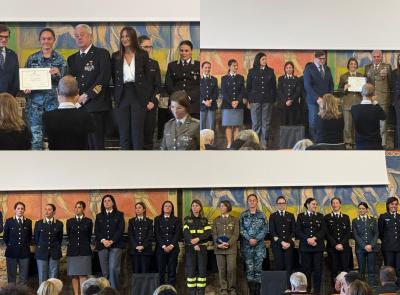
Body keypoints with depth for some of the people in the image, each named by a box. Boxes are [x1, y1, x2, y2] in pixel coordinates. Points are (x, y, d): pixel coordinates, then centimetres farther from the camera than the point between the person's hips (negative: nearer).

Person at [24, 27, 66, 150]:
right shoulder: (32, 58, 9)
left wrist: (58, 74, -15)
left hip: (53, 101, -1)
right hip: (34, 101, 1)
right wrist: (25, 88, -5)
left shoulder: (60, 59, 6)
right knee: (36, 136, -3)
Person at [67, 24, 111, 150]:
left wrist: (87, 95, -11)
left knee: (97, 143, -7)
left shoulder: (102, 54, 3)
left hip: (96, 105, -5)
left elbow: (104, 78, -8)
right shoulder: (72, 59, 20)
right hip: (78, 106, 5)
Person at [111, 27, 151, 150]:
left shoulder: (143, 55, 2)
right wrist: (115, 98, 0)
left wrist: (150, 99, -4)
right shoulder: (116, 56, 7)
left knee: (137, 132, -1)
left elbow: (148, 78, 2)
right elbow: (114, 79, 9)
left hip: (139, 96, -2)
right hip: (122, 97, 2)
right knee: (123, 133, 3)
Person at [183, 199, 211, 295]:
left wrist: (198, 239, -18)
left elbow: (208, 233, -2)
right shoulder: (187, 219, 8)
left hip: (202, 247, 1)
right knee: (191, 270, -5)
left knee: (202, 270, -3)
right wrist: (194, 244, -16)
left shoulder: (205, 220, 10)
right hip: (190, 247, -1)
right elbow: (186, 233, -4)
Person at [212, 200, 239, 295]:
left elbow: (236, 234, -2)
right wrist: (218, 244, -10)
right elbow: (214, 234, 7)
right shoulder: (216, 220, 13)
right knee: (221, 269, 0)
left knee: (231, 268, -9)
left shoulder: (234, 220, 6)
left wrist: (228, 243, -16)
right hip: (219, 248, 2)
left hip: (231, 248, -2)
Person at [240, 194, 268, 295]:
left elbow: (265, 229, 1)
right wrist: (249, 239, -13)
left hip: (259, 245, 0)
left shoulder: (262, 215, 7)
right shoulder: (243, 215, 7)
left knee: (258, 268, -2)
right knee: (249, 269, -1)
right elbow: (242, 230, 0)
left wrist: (256, 239, -10)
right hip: (247, 245, 0)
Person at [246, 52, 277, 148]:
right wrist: (249, 100, 0)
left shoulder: (270, 71, 9)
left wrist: (273, 99, 3)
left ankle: (264, 143, 5)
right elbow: (248, 87, 7)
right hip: (255, 100, -1)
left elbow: (274, 86, 10)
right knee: (256, 123, 0)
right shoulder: (252, 71, 6)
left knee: (266, 123, 1)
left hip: (268, 101, 1)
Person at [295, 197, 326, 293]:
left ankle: (317, 290, 2)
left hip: (318, 246, 1)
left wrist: (314, 238, -13)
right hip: (305, 246, -1)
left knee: (318, 269, -3)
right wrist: (308, 239, -14)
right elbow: (298, 231, 0)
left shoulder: (320, 216, 11)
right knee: (306, 269, 0)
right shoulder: (301, 216, 8)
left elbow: (323, 230, 2)